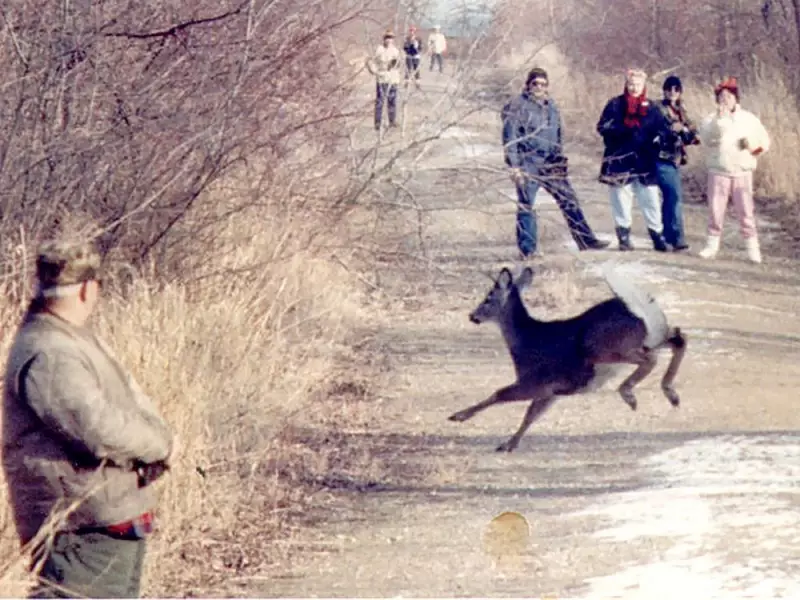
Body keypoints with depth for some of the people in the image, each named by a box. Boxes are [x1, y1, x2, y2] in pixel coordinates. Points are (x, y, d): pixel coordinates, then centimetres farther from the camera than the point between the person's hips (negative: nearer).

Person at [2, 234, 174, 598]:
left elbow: (131, 400, 17)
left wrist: (157, 439, -5)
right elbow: (99, 430, -29)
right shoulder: (47, 356, -21)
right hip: (83, 530, -11)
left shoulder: (79, 340, 15)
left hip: (118, 523, 11)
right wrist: (160, 446, -12)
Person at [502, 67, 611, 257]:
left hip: (551, 164, 6)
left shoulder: (551, 106, 15)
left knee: (569, 201, 6)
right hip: (528, 165, -6)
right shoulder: (518, 106, -6)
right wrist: (514, 165, -16)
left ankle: (586, 241, 11)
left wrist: (560, 159, 17)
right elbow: (510, 138, -10)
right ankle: (527, 250, 3)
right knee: (526, 206, -3)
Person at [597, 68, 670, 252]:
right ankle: (624, 238, 12)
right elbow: (603, 127, -5)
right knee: (621, 200, 3)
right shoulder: (615, 105, 2)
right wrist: (623, 129, -18)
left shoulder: (651, 107, 8)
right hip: (619, 161, -1)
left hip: (645, 163, 1)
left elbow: (661, 130, 9)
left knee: (651, 201, 0)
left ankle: (658, 236, 8)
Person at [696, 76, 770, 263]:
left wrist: (753, 144, -6)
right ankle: (712, 244, 10)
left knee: (746, 210, -5)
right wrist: (719, 119, -27)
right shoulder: (711, 119, 3)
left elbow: (764, 141, 13)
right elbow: (706, 138, -16)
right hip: (718, 172, 0)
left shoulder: (749, 119, 8)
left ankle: (752, 247, -2)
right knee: (715, 209, -1)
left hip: (742, 172, 0)